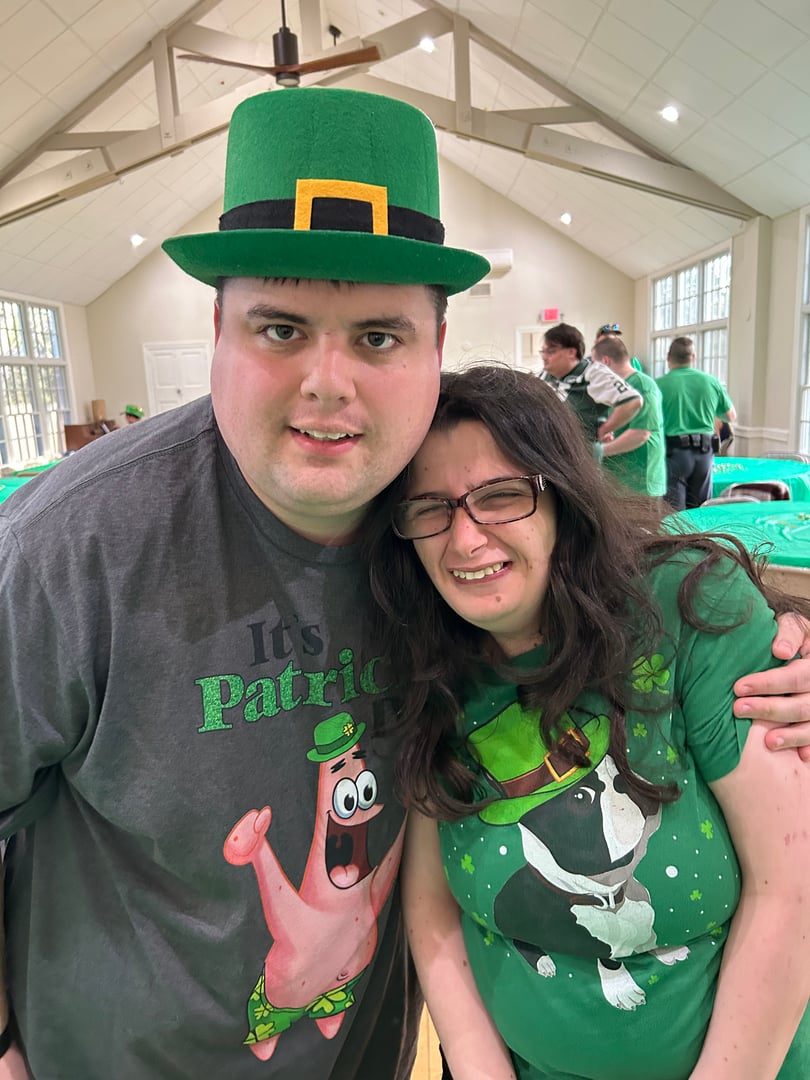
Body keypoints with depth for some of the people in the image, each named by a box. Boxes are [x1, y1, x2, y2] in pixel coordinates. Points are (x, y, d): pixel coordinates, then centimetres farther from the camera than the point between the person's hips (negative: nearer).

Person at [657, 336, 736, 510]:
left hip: (674, 451, -4)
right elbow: (731, 416, 14)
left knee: (674, 511, -1)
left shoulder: (659, 385, -9)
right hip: (705, 451, 4)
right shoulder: (711, 381, 4)